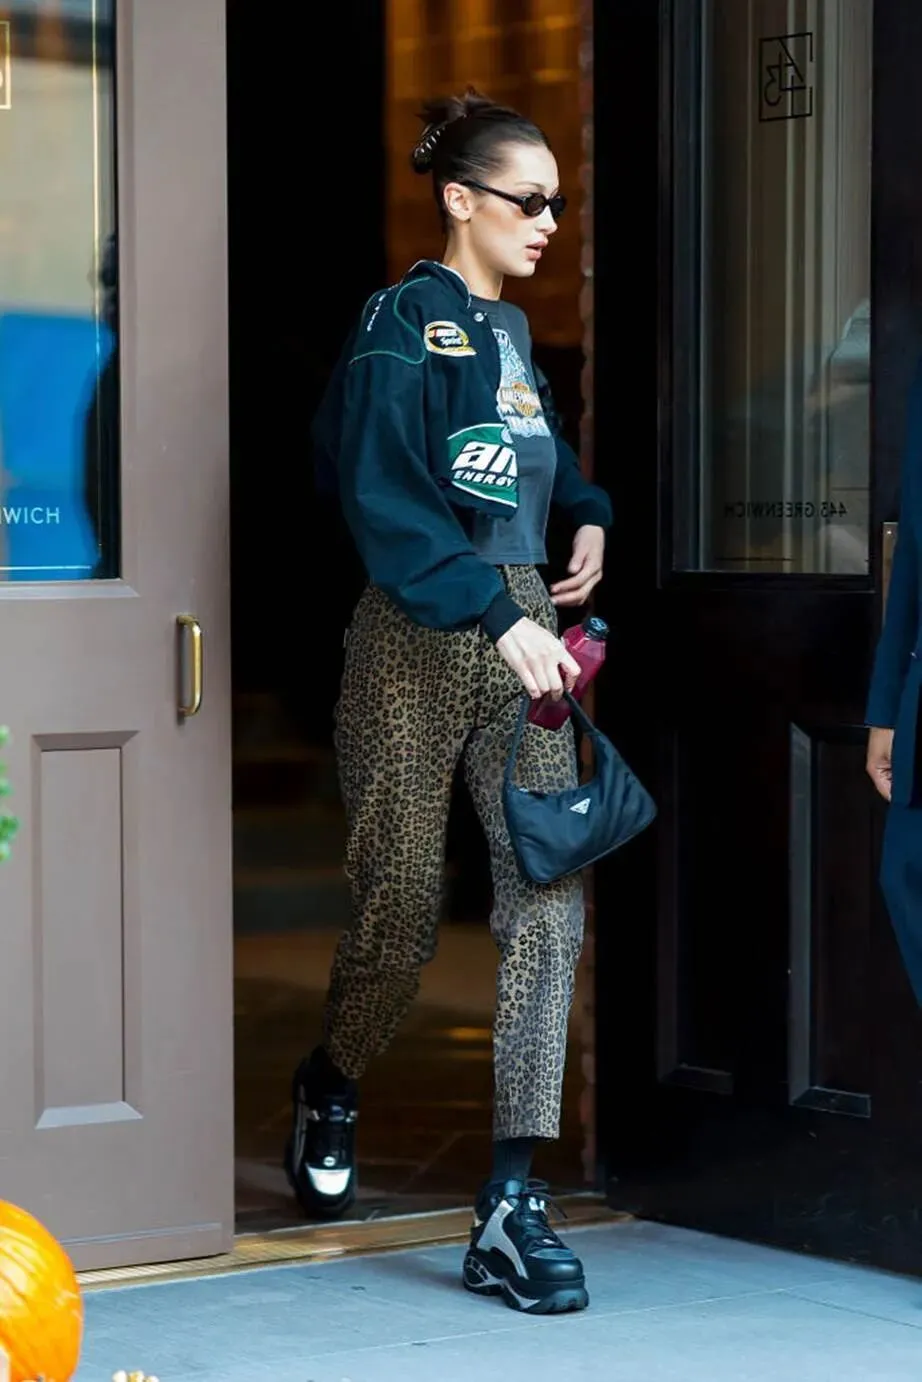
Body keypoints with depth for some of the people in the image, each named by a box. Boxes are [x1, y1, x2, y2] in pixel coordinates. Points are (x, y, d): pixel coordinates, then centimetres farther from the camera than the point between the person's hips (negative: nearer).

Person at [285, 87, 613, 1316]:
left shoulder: (512, 330, 14)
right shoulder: (405, 325, -9)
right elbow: (388, 502, -20)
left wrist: (589, 514, 16)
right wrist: (498, 619, -27)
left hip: (522, 633, 6)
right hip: (418, 642, -6)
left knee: (549, 897, -7)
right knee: (402, 911, 3)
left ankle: (512, 1206, -9)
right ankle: (330, 1087, 36)